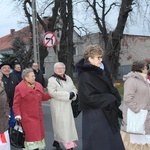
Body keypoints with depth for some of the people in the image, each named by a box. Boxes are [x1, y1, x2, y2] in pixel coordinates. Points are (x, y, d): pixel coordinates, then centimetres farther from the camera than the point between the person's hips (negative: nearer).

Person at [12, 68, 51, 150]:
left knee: (39, 134, 14)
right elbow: (16, 104, -11)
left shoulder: (38, 85, 9)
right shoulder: (20, 88, -11)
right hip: (27, 118, -7)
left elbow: (43, 96, 21)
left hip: (38, 116, 7)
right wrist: (17, 115, -19)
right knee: (32, 136, -7)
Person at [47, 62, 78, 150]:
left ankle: (56, 141, 26)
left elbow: (74, 89, 18)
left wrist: (73, 93, -7)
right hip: (58, 106, -7)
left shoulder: (68, 78, 12)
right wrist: (67, 95, -19)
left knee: (69, 124, 10)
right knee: (62, 124, -5)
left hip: (67, 105, 7)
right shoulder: (52, 80, -7)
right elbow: (52, 92, -19)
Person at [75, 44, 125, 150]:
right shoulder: (85, 76, -16)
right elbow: (90, 98, -23)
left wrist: (116, 100, -5)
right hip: (94, 116, -8)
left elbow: (111, 89, 14)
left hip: (107, 113, 8)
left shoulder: (101, 72, 9)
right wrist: (110, 99, -15)